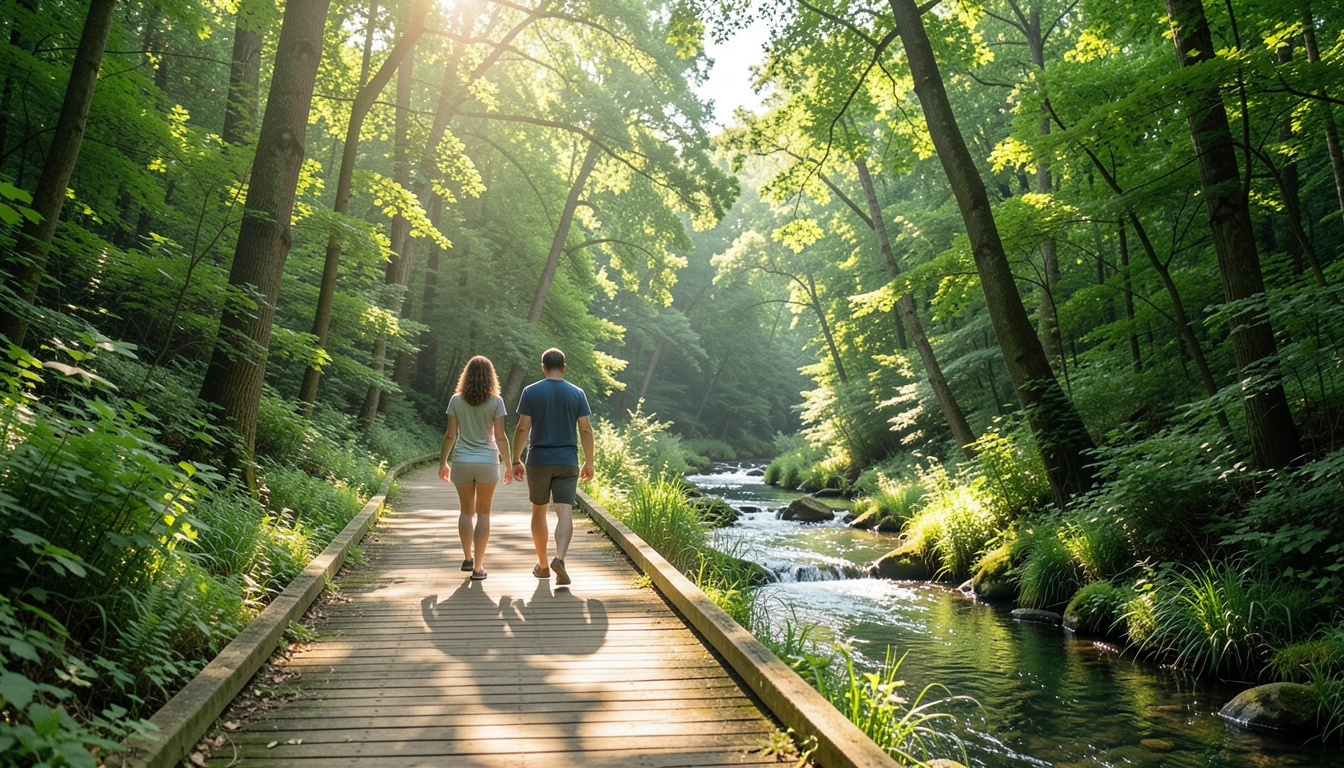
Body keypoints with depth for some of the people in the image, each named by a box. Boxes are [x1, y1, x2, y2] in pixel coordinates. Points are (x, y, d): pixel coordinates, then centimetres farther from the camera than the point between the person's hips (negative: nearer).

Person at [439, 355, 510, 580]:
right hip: (487, 461, -2)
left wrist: (442, 462, 9)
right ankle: (478, 567, 5)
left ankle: (467, 558, 26)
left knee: (467, 510, 18)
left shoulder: (456, 400, 0)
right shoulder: (496, 401, -4)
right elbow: (500, 436, -6)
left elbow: (450, 435, -1)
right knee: (483, 513, 6)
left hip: (461, 461, 2)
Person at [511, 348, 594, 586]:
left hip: (538, 461, 0)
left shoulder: (531, 392, -2)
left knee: (539, 511, 14)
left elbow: (522, 428, -5)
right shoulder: (577, 394, 1)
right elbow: (585, 430, 0)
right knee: (565, 512, -5)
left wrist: (516, 460, 2)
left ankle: (542, 565, 22)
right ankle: (559, 558, -27)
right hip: (567, 462, 0)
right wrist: (589, 462, 7)